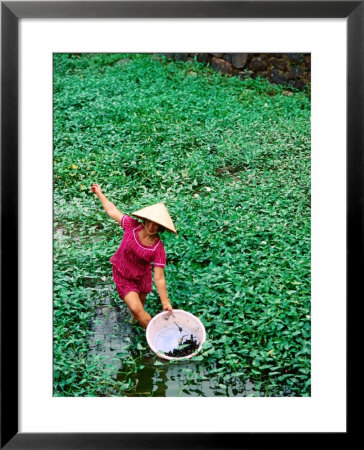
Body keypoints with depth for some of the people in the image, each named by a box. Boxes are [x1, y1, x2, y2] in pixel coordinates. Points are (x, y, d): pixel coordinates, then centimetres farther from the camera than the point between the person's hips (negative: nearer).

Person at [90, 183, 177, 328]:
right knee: (136, 308, -12)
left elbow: (159, 278, -25)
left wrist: (165, 302, -29)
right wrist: (99, 193, 3)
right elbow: (113, 211, -7)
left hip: (142, 277, 1)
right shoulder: (132, 226, -24)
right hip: (122, 275, 0)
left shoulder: (158, 248, -27)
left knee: (140, 304, 23)